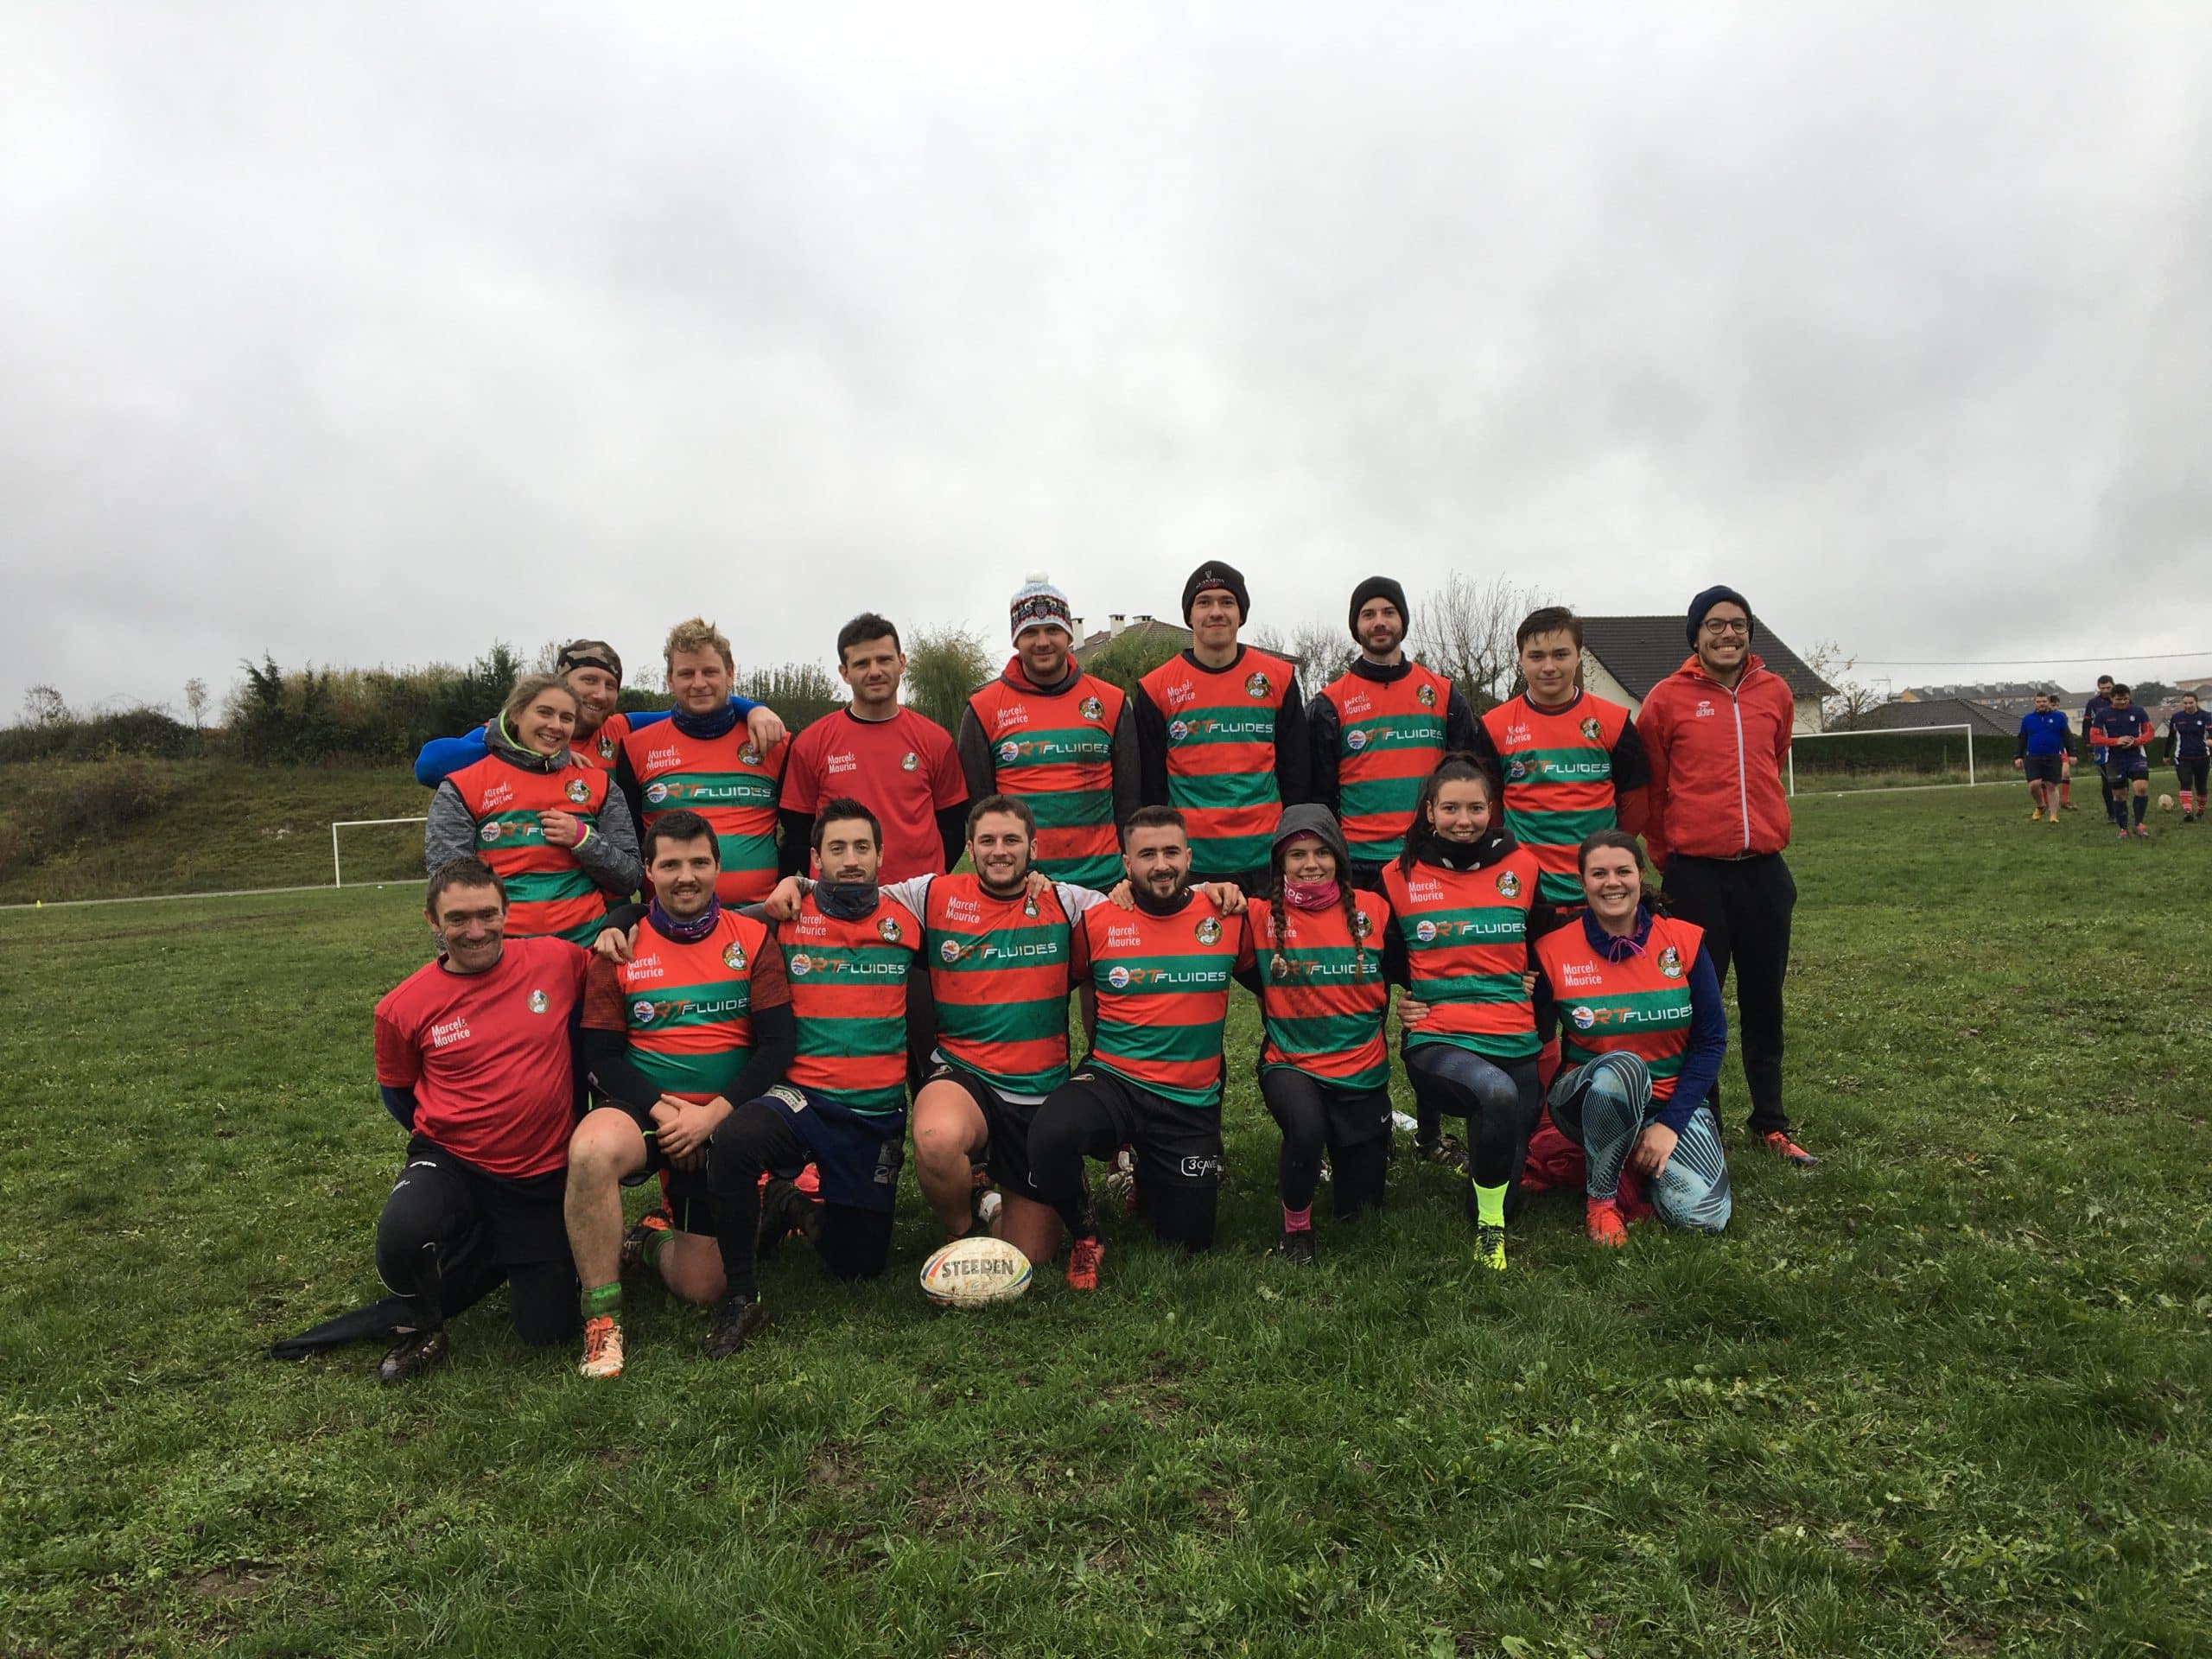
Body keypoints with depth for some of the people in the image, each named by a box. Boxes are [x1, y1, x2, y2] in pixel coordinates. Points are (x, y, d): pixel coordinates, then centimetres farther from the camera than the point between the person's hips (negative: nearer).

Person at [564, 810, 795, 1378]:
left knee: (704, 1289, -1)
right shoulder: (621, 950, 0)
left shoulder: (753, 940, 0)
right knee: (591, 1149, -38)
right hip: (643, 1107, -1)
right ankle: (602, 1315, -18)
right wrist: (662, 1112, -17)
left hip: (726, 1121, 1)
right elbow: (601, 1055, -2)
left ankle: (653, 1239, 35)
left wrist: (712, 1116, -16)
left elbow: (777, 1045, -5)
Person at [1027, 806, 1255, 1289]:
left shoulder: (1229, 919, -2)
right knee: (1050, 1135, -35)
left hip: (1193, 1103, 2)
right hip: (1114, 1082, -2)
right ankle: (1085, 1236, -3)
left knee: (1189, 1242, 7)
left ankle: (1148, 1181, 42)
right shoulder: (1096, 921, -5)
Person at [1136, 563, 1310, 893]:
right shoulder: (1156, 689, 2)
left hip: (1268, 862, 1)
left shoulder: (1279, 679, 6)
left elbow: (1296, 774, 8)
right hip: (1189, 864, -1)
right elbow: (1150, 787, 5)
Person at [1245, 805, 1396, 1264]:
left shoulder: (1372, 909, -2)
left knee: (1360, 1208, 10)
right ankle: (1295, 1225, -6)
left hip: (1362, 1071, 2)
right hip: (1291, 1065, -2)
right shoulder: (1262, 916, -6)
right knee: (1307, 1129, -36)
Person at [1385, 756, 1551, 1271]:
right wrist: (1397, 999, 3)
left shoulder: (1523, 867, 5)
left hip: (1515, 1044, 3)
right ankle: (1489, 1227, -13)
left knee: (1500, 1205, -1)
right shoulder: (1400, 877, 1)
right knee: (1497, 1092, -38)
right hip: (1436, 1041, -2)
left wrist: (1536, 987, 7)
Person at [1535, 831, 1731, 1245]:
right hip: (1591, 1098, -2)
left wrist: (1670, 1124, -11)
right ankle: (1600, 1195, -13)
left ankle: (1640, 1159, 13)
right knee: (1621, 1067, -37)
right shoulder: (1553, 951, -9)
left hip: (1673, 1100, 2)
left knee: (1704, 1216, -22)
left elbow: (1711, 1041, -3)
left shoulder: (1684, 940, -5)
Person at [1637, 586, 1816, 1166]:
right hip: (1696, 872, -3)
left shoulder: (1775, 692, 7)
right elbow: (1651, 787, 3)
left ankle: (1771, 1124, 22)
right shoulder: (1668, 698, -3)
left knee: (1764, 999, 11)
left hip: (1764, 868, 3)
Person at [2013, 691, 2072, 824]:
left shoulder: (2059, 717, 5)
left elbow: (2066, 737, 7)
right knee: (2034, 785, -13)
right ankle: (2040, 806, 15)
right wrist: (2018, 756, 6)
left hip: (2053, 758, 0)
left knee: (2052, 786, 2)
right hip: (2033, 758, 1)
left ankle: (2054, 816, 8)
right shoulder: (2027, 719, 8)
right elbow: (2022, 739, 13)